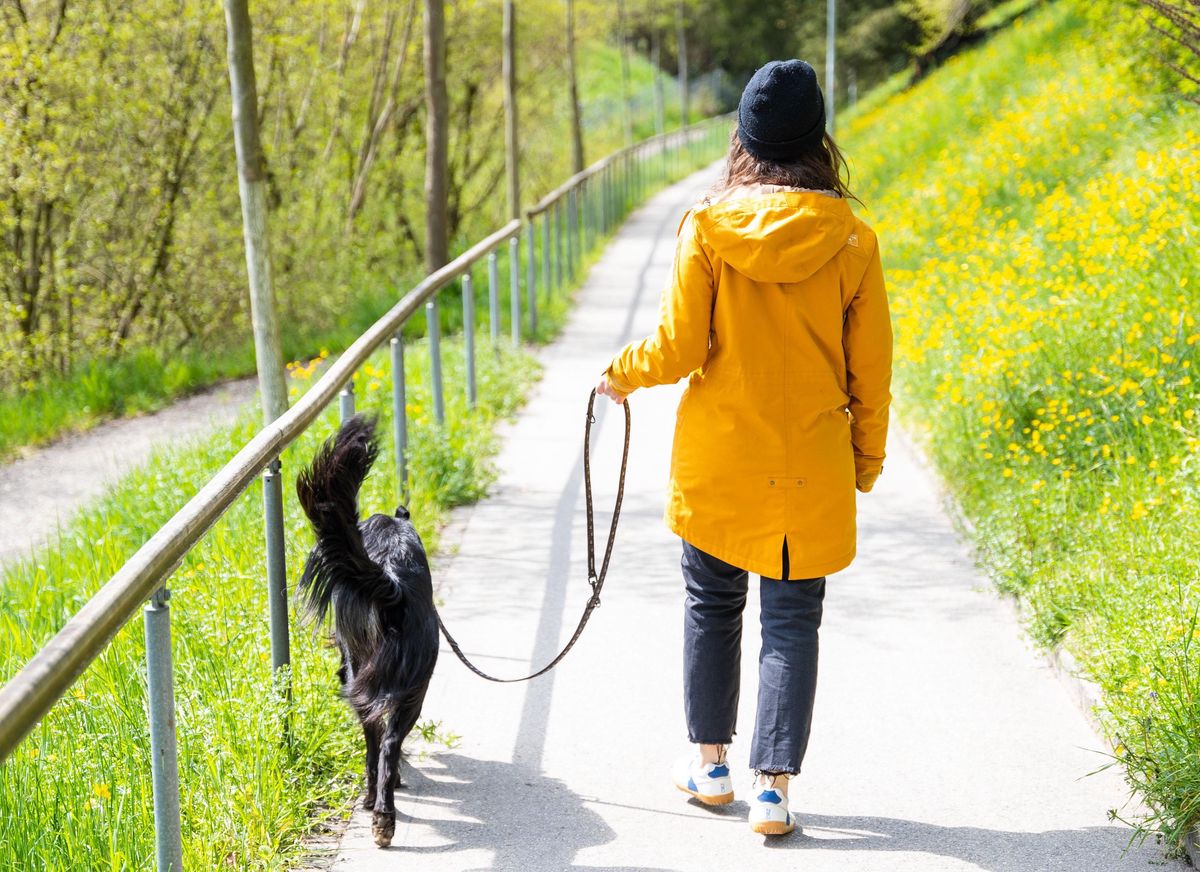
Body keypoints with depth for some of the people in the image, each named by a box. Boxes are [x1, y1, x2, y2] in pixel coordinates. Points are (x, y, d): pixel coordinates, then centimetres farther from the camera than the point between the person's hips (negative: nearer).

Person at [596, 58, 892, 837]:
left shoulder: (706, 228, -10)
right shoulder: (852, 241, -7)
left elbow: (678, 349, -9)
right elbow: (871, 370, -1)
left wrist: (622, 373, 12)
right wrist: (866, 462, 12)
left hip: (718, 460, 0)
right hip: (811, 472, 0)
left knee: (712, 603, 18)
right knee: (792, 624, 8)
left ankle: (710, 763, 28)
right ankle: (774, 788, 7)